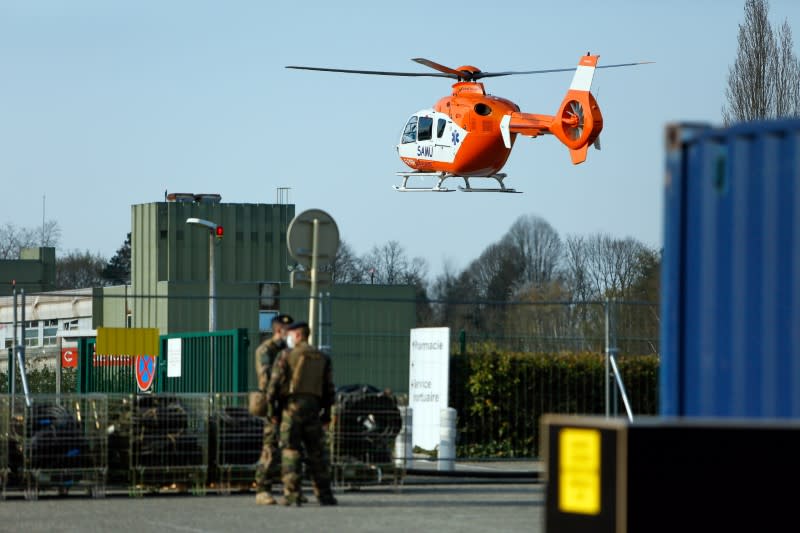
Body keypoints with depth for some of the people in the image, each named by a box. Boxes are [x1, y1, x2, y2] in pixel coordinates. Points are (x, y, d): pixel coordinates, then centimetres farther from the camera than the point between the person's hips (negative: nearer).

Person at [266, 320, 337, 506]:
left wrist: (271, 410, 2)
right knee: (317, 451, 8)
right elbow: (329, 389, 10)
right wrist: (326, 415, 15)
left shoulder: (286, 356, 0)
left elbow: (274, 384, -6)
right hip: (313, 407, 3)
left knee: (290, 451, -1)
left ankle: (292, 493, -7)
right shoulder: (323, 359, 12)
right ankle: (324, 495, 6)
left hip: (292, 406, -3)